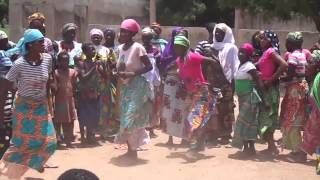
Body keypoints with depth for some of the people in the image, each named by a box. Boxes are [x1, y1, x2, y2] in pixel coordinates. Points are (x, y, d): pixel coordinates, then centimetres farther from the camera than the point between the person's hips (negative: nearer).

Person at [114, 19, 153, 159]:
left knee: (132, 118, -9)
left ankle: (133, 150, 1)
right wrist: (118, 73, -5)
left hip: (137, 86, -7)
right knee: (125, 118, 8)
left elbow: (149, 66, -15)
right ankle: (130, 148, 18)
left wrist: (132, 74, -23)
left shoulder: (138, 48, -15)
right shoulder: (120, 48, 7)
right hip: (125, 87, 7)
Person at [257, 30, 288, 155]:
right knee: (266, 116, 13)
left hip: (269, 88, -9)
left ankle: (272, 146, -5)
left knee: (266, 117, -8)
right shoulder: (265, 52, 13)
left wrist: (272, 79, -21)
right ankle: (271, 146, 19)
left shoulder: (271, 51, -13)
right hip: (264, 88, 9)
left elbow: (284, 65, -25)